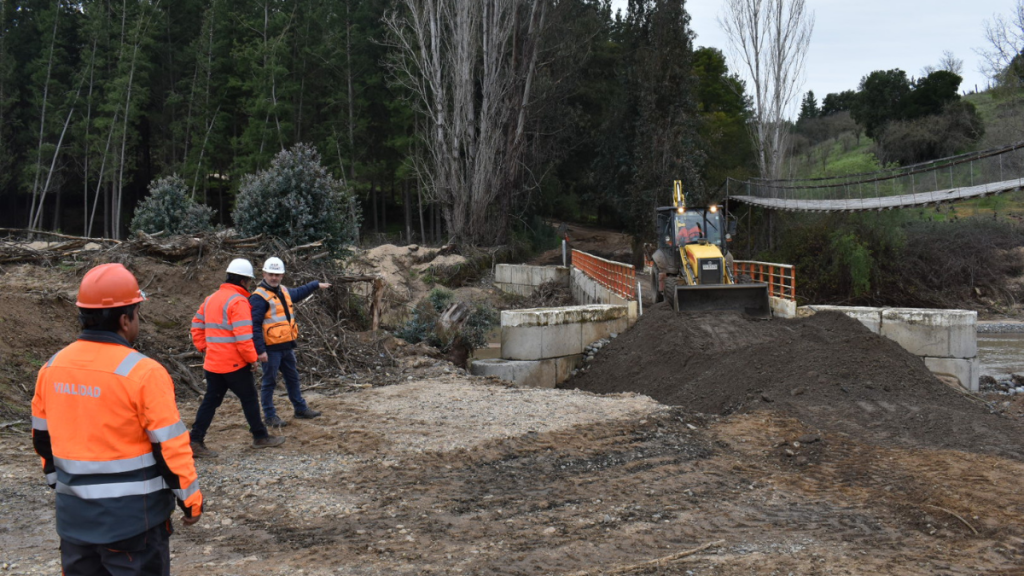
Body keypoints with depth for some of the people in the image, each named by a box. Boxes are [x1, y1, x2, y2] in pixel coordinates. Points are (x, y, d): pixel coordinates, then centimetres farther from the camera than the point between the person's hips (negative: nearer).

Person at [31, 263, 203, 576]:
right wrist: (190, 498, -5)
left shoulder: (52, 367, 1)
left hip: (74, 512, 6)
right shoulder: (142, 372, -20)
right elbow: (169, 446, -16)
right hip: (132, 514, -6)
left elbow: (43, 437, 12)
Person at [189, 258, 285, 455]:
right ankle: (260, 437, 18)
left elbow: (197, 326, 16)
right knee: (249, 399, 7)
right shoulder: (238, 301, -16)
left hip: (212, 363, 7)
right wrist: (252, 359, -12)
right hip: (234, 364, -7)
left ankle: (196, 441, 8)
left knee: (211, 400, 11)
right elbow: (243, 336, -21)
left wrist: (205, 347, 14)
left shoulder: (210, 299, 12)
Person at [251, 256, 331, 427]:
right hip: (271, 348, -9)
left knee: (293, 378, 19)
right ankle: (270, 416, 11)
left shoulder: (284, 291, 11)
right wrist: (260, 350, -25)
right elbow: (255, 326, -21)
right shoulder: (259, 297, -17)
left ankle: (301, 409, 32)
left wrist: (317, 285, 42)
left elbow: (299, 293, 36)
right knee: (269, 382, 1)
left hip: (286, 346, 9)